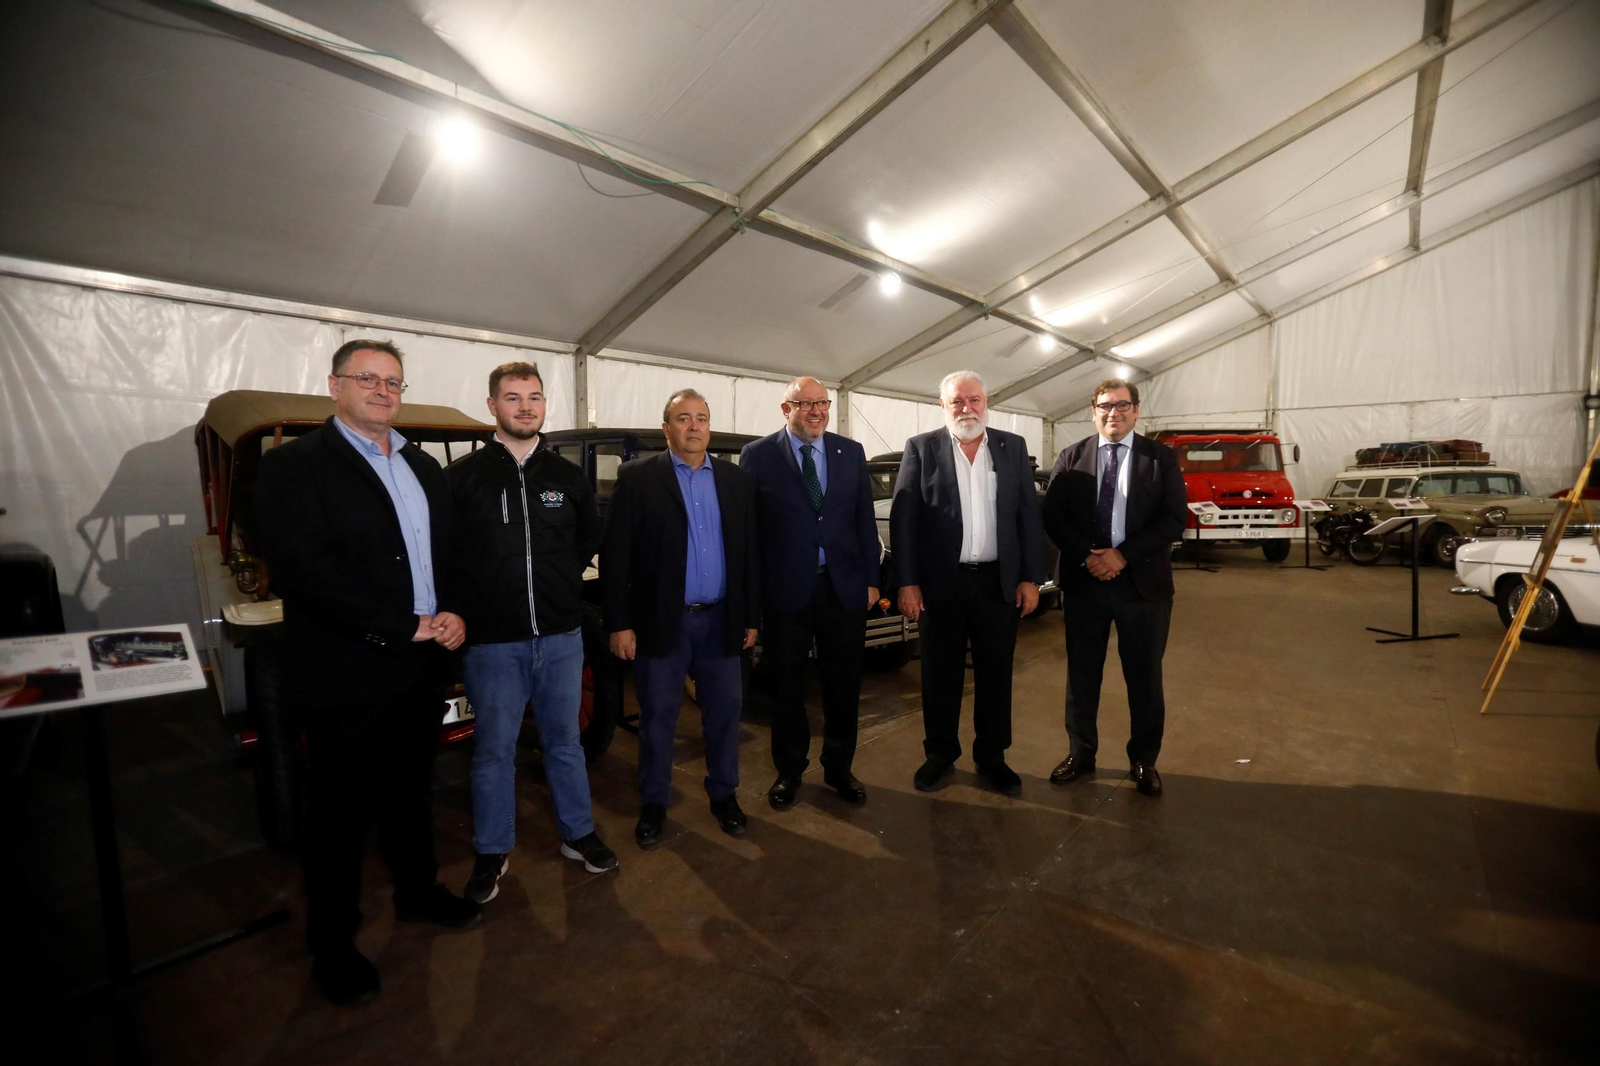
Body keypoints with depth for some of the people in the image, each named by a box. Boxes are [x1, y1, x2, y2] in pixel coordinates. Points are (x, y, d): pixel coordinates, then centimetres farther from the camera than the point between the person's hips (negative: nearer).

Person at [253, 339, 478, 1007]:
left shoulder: (424, 467, 11)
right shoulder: (294, 465, -9)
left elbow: (450, 552, 12)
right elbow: (305, 570, -20)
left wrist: (454, 614, -6)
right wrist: (403, 627, -21)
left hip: (422, 669, 6)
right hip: (347, 675, -5)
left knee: (411, 791, 22)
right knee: (340, 811, 11)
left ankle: (416, 891, 42)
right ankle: (332, 945, 31)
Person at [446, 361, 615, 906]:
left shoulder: (568, 476, 4)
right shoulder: (461, 476, -5)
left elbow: (590, 539, 17)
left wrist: (561, 583, 10)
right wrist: (469, 604, -1)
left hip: (561, 636, 3)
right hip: (492, 640, -2)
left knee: (564, 740, 16)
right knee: (494, 749, 11)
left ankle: (578, 834, 32)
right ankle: (492, 852, 30)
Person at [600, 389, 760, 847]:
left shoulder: (735, 479, 6)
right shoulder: (637, 477, -4)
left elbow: (748, 551, 7)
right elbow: (615, 554, -7)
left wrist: (751, 616, 5)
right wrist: (619, 623, -10)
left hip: (720, 620, 3)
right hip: (661, 620, -2)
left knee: (724, 712, 12)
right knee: (657, 718, 11)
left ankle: (724, 794, 32)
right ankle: (653, 803, 30)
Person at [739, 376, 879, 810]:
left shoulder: (851, 452, 6)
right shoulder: (758, 455, -3)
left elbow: (865, 519, 7)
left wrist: (871, 579, 3)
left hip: (844, 588, 3)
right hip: (784, 591, -2)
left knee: (844, 686, 13)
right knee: (787, 687, 13)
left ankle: (838, 768, 33)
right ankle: (789, 772, 32)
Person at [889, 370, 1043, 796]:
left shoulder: (1013, 447, 6)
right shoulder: (921, 448, 0)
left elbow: (1029, 515, 6)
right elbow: (902, 519, -4)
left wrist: (1030, 577, 0)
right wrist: (907, 582, -9)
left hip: (999, 581, 2)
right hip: (941, 583, -1)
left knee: (995, 675, 12)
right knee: (940, 675, 10)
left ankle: (991, 757, 28)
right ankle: (940, 752, 28)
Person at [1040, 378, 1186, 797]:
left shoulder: (1161, 458, 3)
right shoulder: (1070, 458, 5)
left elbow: (1173, 519, -6)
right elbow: (1052, 517, -1)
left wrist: (1123, 555, -15)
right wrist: (1085, 557, -14)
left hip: (1143, 581, 0)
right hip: (1083, 579, 1)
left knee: (1144, 677, 9)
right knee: (1082, 673, 10)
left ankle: (1144, 761, 26)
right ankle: (1080, 753, 26)